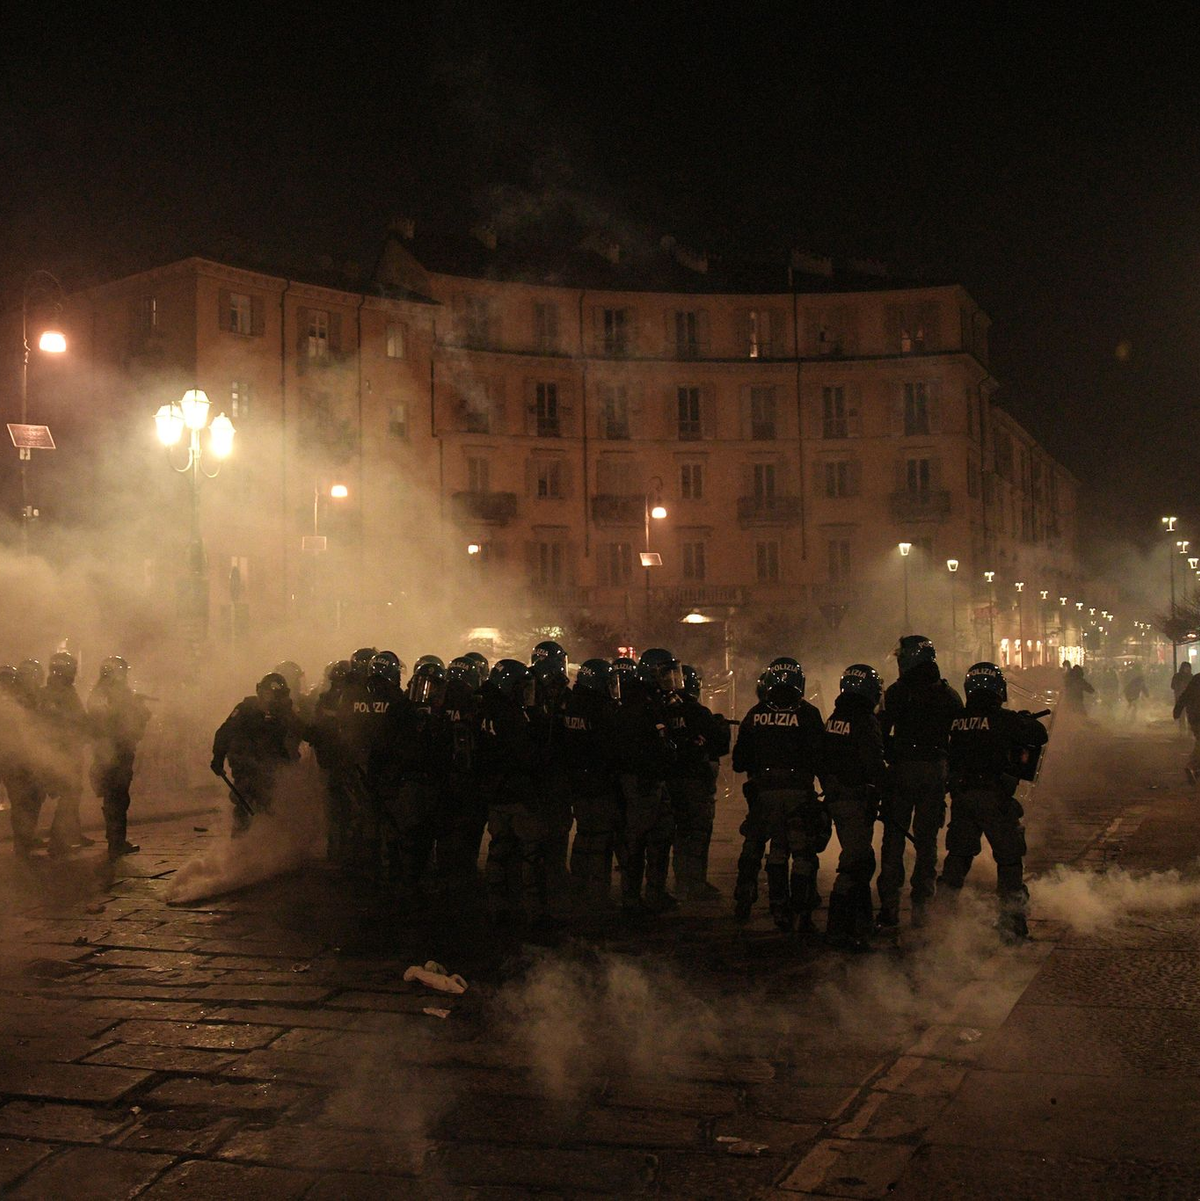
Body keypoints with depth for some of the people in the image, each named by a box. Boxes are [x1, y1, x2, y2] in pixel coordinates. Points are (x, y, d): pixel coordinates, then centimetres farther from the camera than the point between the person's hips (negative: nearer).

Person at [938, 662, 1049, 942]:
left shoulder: (957, 720, 3)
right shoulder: (1003, 719, -9)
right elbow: (1039, 735, -2)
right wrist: (1027, 719, 19)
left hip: (961, 795, 4)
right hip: (994, 797, -4)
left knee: (958, 854, 15)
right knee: (1009, 857, 6)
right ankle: (1012, 921, 7)